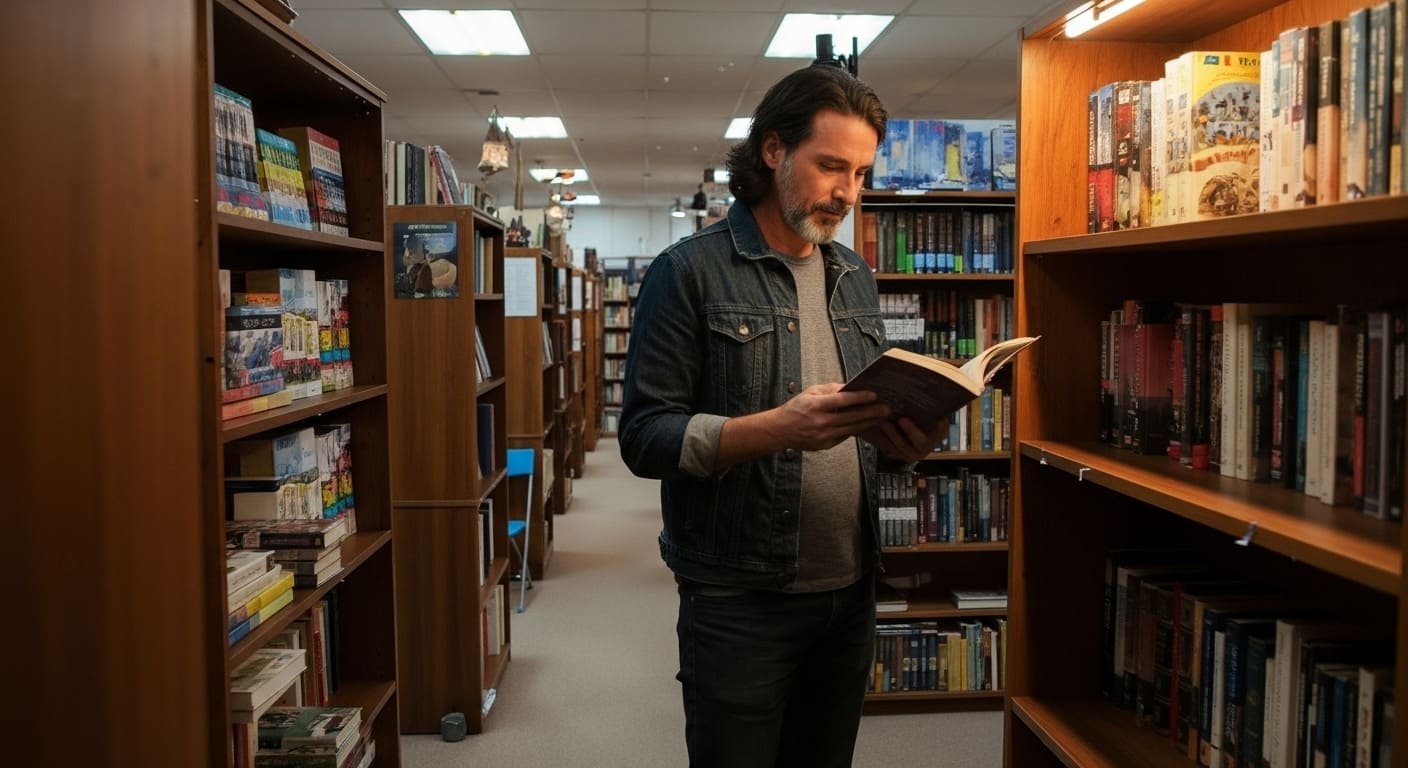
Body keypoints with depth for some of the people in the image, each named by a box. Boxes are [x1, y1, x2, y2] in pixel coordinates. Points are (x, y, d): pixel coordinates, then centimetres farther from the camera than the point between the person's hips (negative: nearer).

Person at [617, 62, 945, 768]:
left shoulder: (856, 280, 10)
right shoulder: (689, 273, -8)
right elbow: (645, 437, -13)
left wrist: (904, 441, -7)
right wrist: (778, 428, -26)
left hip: (850, 594, 6)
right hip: (738, 605, -5)